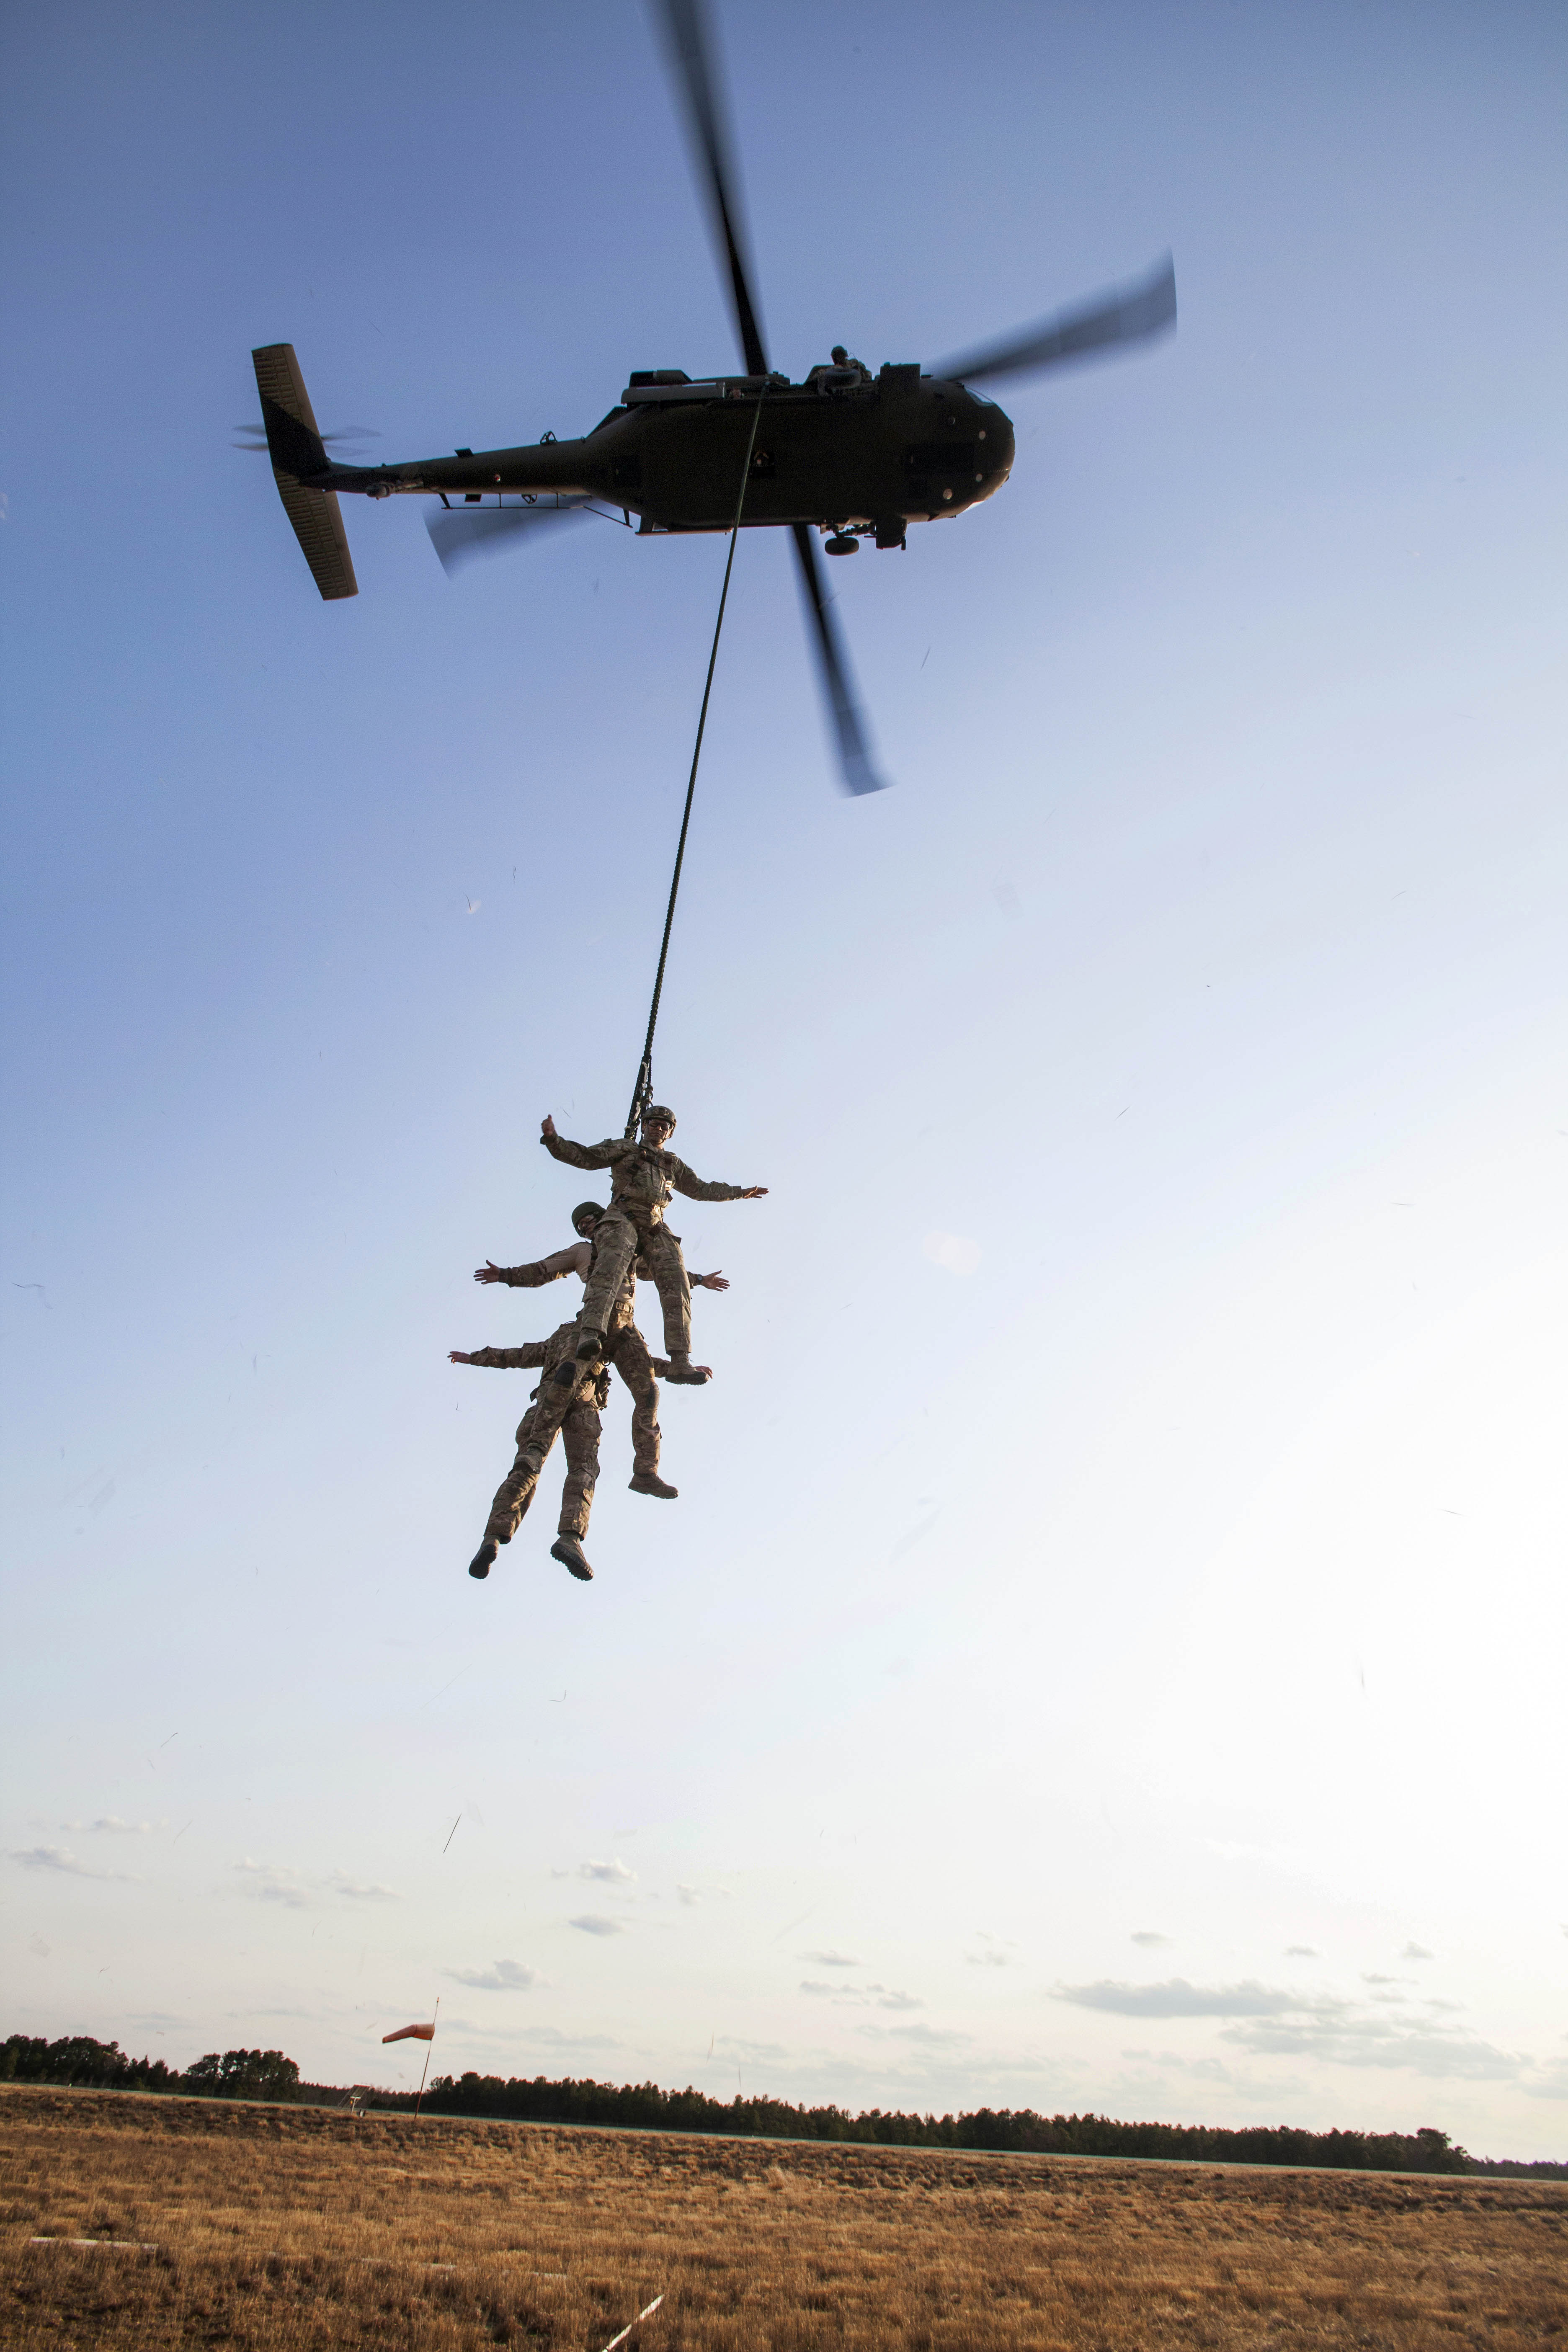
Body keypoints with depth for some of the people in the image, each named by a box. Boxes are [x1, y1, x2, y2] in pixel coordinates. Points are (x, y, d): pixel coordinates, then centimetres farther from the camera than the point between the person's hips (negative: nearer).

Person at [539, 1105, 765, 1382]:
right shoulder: (625, 1149, 20)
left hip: (655, 1226, 5)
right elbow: (584, 1157, 11)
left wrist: (739, 1192, 44)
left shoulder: (673, 1164, 32)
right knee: (612, 1265, -36)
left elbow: (701, 1189, 42)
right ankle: (591, 1335, -56)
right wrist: (553, 1140, -5)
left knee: (676, 1283, -17)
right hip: (622, 1217, -5)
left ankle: (680, 1361, -25)